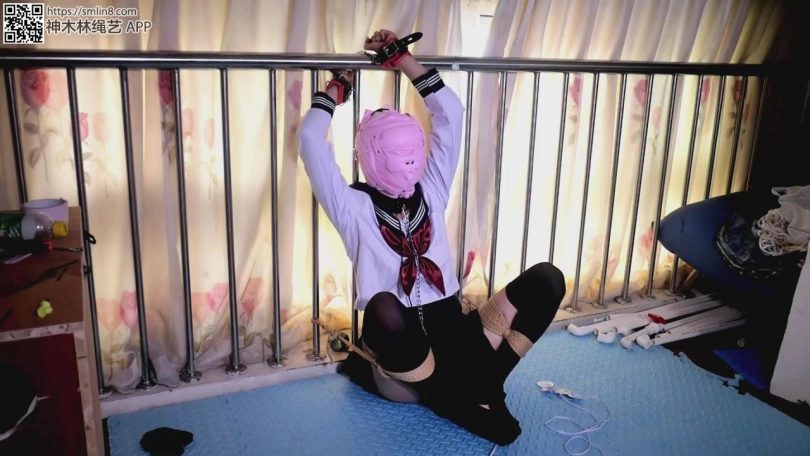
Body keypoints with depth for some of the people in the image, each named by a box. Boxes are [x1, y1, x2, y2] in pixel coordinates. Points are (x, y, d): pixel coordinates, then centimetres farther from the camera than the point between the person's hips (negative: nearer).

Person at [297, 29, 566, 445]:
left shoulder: (431, 193, 12)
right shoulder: (354, 208, 2)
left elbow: (450, 113, 12)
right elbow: (311, 139, -6)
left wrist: (402, 57, 15)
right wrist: (337, 85, 11)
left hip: (453, 329, 4)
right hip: (396, 338, -3)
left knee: (546, 279, -15)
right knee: (383, 306, -41)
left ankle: (483, 384, -10)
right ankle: (453, 399, -15)